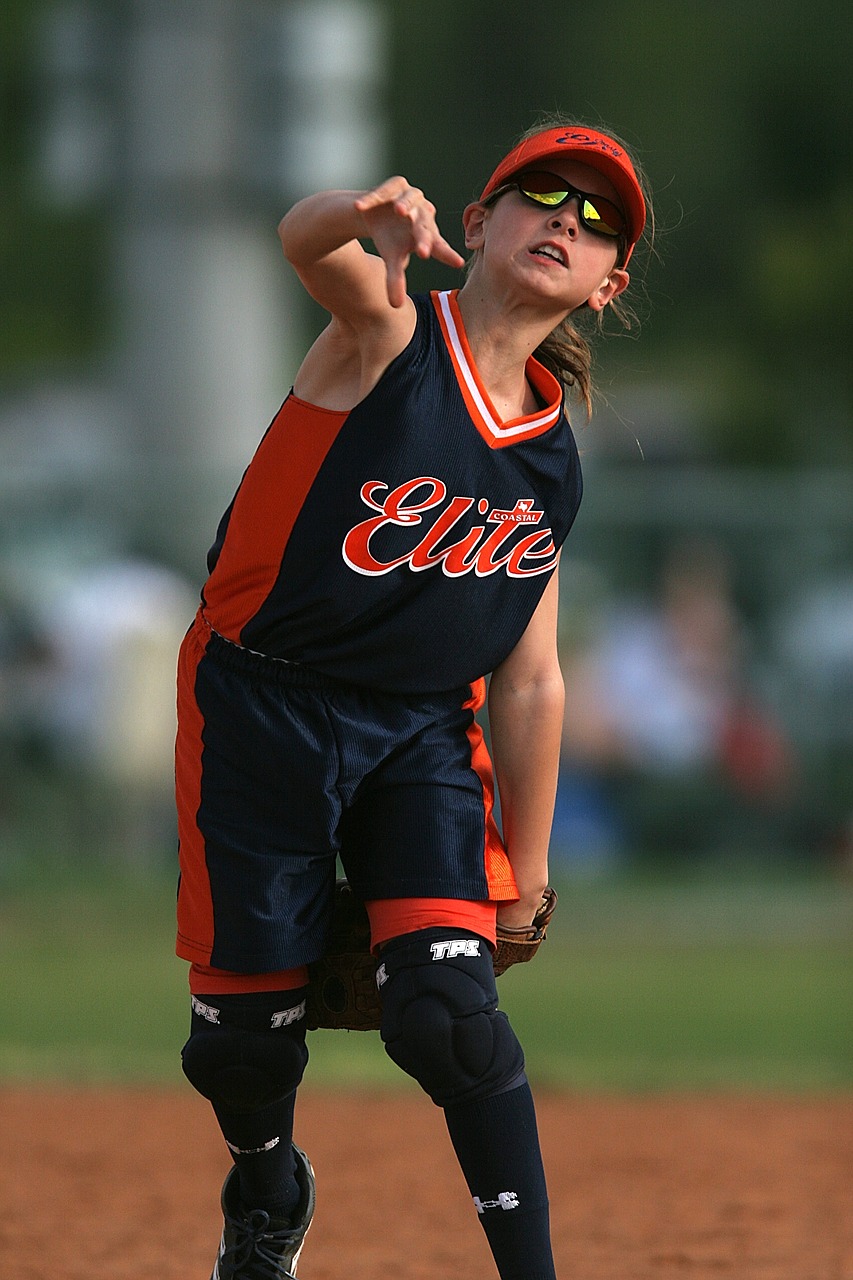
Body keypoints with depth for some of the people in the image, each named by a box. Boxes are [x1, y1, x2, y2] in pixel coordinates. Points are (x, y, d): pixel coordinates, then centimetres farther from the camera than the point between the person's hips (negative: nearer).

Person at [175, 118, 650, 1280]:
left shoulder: (554, 461, 4)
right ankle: (268, 1186, 36)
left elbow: (529, 682, 8)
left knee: (447, 1004, -18)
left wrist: (526, 877, 7)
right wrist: (367, 216, -60)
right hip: (261, 707, -3)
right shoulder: (389, 335, -10)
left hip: (423, 733, 3)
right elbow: (305, 242, -35)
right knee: (246, 1028, 2)